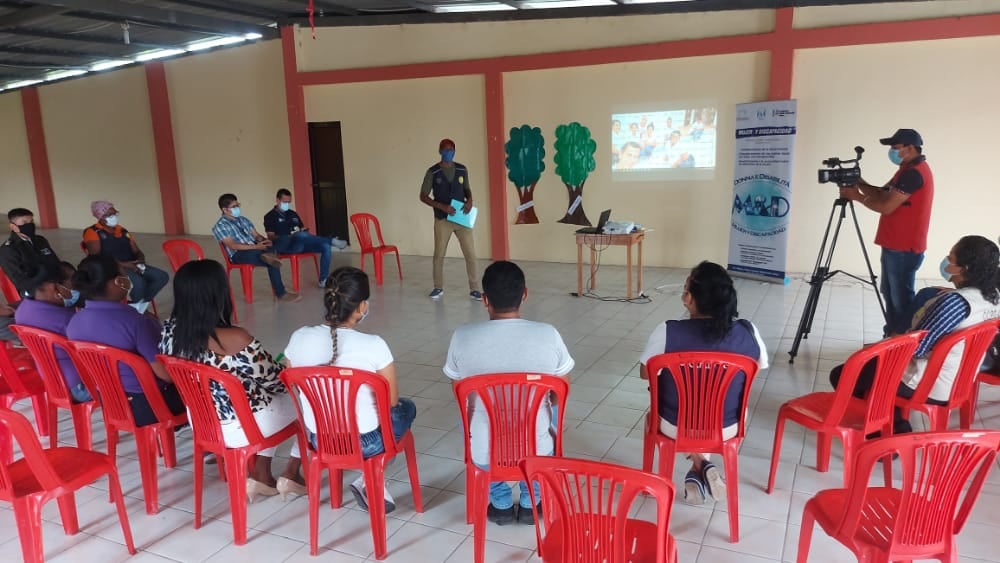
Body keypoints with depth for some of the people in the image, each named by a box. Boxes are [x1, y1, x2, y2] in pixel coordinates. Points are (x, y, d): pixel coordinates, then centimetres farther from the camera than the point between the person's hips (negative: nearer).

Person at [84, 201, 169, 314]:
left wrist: (141, 261, -3)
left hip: (132, 266, 7)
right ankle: (137, 307, -5)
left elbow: (137, 252, 23)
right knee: (138, 281, -35)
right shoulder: (92, 232, 1)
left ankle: (140, 305, -8)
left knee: (162, 276, -15)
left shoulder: (123, 231, 22)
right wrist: (122, 264, -20)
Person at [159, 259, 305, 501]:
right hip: (244, 427, -6)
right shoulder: (236, 339, -31)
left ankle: (260, 474, 26)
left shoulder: (170, 330, -11)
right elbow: (273, 379, -17)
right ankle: (291, 475, 22)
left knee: (269, 396, 31)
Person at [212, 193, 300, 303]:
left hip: (254, 247, 8)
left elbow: (256, 235, 17)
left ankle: (268, 255, -53)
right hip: (238, 254, -8)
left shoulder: (243, 220, 19)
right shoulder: (220, 226, -4)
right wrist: (256, 246, -23)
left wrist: (264, 241, -9)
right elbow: (233, 245, -16)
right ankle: (280, 294, -25)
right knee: (272, 263, -29)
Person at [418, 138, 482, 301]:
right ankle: (438, 287, 24)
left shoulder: (462, 170, 3)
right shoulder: (432, 172, -6)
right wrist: (442, 206, -17)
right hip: (442, 220, -1)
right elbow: (423, 196, -4)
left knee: (470, 254, -2)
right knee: (439, 255, 8)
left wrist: (470, 200, -6)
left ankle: (474, 289, 8)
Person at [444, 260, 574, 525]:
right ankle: (530, 503, 34)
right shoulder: (548, 335, -13)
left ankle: (501, 504, 35)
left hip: (483, 453, 0)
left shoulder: (463, 337, -12)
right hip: (537, 451, 0)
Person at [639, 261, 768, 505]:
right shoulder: (748, 332, -17)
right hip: (727, 427, 2)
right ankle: (703, 469, 25)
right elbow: (761, 366, 3)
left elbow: (646, 373, -9)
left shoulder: (667, 332, -24)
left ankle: (699, 466, 22)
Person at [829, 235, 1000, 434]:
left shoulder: (955, 302, -29)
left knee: (841, 376, 1)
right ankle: (897, 428, 23)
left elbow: (916, 347, -24)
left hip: (927, 386, -9)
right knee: (874, 365, 27)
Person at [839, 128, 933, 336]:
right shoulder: (909, 170, 15)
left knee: (901, 298, -2)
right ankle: (891, 338, 27)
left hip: (904, 249, -10)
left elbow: (886, 206, -21)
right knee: (890, 294, 17)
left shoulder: (914, 173, -19)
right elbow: (882, 194, 15)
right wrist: (860, 183, 0)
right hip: (895, 245, 10)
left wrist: (856, 196, -10)